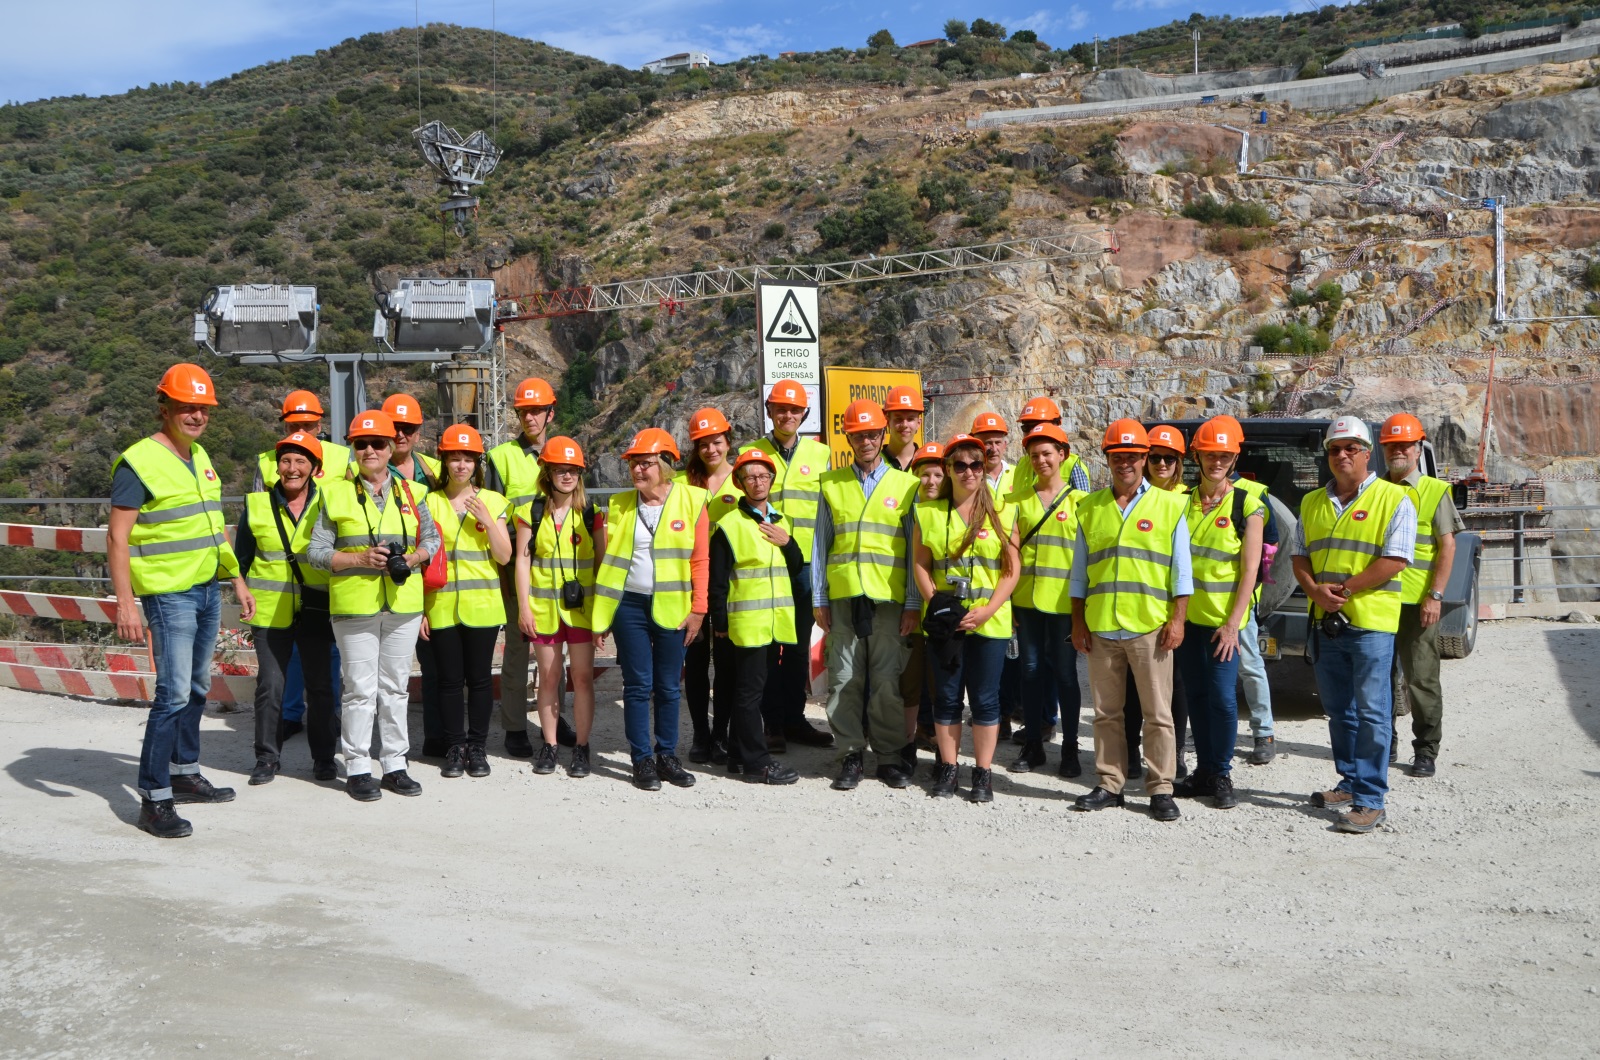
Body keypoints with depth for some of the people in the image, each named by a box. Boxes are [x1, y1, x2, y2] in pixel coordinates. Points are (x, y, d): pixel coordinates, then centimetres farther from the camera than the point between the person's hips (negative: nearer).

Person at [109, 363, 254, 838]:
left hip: (208, 590, 8)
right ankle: (154, 799, -3)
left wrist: (238, 581, 20)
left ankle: (184, 773, 28)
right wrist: (125, 602, -21)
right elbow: (117, 538, -15)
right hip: (170, 594, -8)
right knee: (174, 693, -10)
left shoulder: (200, 457, 13)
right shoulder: (139, 462, -12)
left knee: (197, 688, 15)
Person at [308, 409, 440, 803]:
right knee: (360, 689, -2)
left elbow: (432, 537, 18)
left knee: (396, 687, 10)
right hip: (354, 604, -3)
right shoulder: (336, 494, 1)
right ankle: (357, 768, 8)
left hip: (403, 604, 3)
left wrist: (413, 559, -3)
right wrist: (361, 559, -15)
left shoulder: (410, 493, 8)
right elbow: (316, 552, -1)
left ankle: (394, 764, 18)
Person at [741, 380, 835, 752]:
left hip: (805, 563, 2)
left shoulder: (819, 453, 8)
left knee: (799, 646, 9)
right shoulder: (751, 453, 4)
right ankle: (772, 724, 10)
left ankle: (794, 718, 19)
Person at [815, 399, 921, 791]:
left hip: (888, 597, -1)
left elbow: (916, 549, 6)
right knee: (845, 680, 1)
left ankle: (891, 758, 11)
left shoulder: (906, 485, 8)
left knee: (888, 681, -1)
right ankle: (851, 755, 12)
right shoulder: (832, 484, 12)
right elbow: (820, 544, 11)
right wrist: (818, 599, 4)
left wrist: (913, 604, 0)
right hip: (843, 597, 1)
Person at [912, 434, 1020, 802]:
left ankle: (983, 773, 12)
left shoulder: (1002, 513, 2)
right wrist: (935, 604, -10)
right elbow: (920, 565, 5)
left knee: (985, 698, 3)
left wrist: (987, 610, -12)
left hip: (990, 621, -1)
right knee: (947, 696, 7)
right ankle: (948, 769, 18)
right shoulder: (928, 513, 6)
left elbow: (1012, 569, -1)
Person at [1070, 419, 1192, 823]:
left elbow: (1181, 569, 2)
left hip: (1150, 626, -3)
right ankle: (1109, 785, 18)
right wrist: (1078, 620, 8)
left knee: (1157, 713, 1)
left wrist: (1177, 619, -6)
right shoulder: (1090, 508, 11)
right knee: (1106, 712, 9)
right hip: (1100, 626, 3)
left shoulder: (1169, 505, 3)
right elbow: (1080, 570, 14)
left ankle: (1161, 790, 9)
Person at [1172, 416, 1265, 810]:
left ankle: (1221, 775, 9)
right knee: (1196, 694, 10)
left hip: (1224, 618, -4)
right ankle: (1204, 770, 21)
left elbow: (1250, 569, -8)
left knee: (1223, 696, -6)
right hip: (1188, 614, 4)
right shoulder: (1183, 501, 7)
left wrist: (1233, 623, -13)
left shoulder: (1247, 505, -5)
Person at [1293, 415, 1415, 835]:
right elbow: (1299, 556, 13)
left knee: (1372, 712, -5)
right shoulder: (1312, 503, 14)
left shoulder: (1394, 500, -3)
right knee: (1338, 710, 14)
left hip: (1371, 622, -6)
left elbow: (1394, 561, -11)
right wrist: (1316, 591, -7)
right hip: (1325, 622, 6)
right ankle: (1350, 783, 26)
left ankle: (1370, 800, -3)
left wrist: (1344, 589, -14)